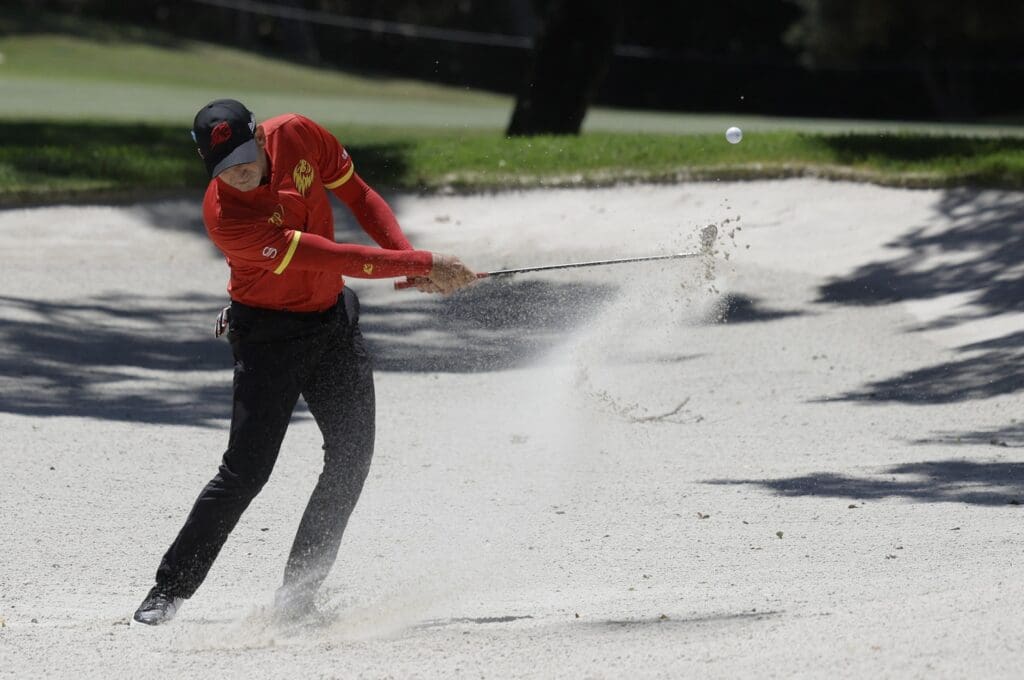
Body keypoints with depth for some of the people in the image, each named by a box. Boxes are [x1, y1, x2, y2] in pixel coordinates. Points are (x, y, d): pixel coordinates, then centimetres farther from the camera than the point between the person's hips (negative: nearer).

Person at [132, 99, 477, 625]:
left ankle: (298, 592, 5)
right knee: (247, 470, -11)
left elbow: (358, 196, 3)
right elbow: (333, 259, -30)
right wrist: (422, 264, -28)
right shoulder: (225, 215, -30)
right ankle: (169, 590, 0)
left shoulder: (297, 136, -13)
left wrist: (409, 257, -11)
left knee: (351, 456, -1)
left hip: (333, 322, 6)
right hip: (269, 337, -6)